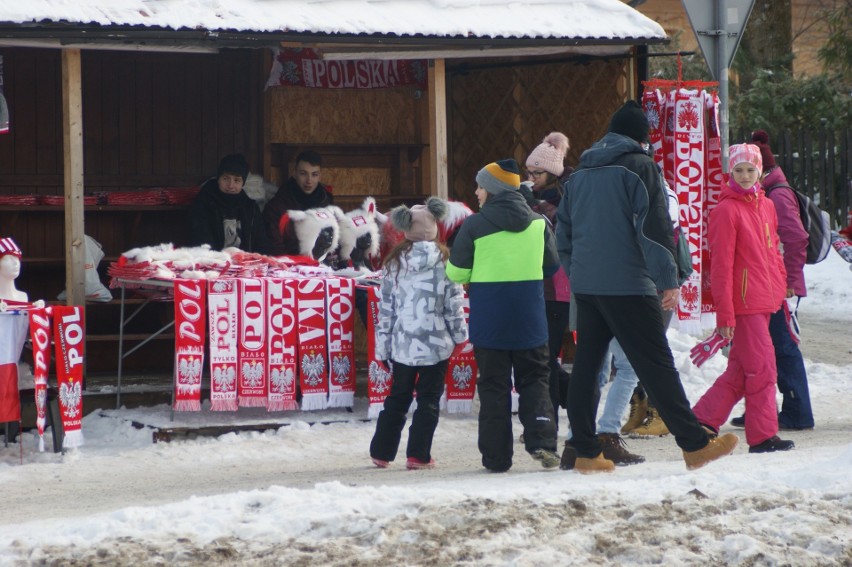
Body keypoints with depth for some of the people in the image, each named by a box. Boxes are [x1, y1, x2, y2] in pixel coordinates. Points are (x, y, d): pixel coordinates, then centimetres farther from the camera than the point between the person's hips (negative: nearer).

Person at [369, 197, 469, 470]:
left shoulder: (395, 262, -1)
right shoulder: (445, 261, -6)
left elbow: (386, 306, 1)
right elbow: (454, 303, -4)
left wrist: (382, 342, 7)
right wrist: (460, 334, 9)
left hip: (402, 343, 2)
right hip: (436, 343, -2)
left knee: (398, 397, 14)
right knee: (429, 399, 5)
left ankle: (381, 452, 17)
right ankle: (418, 455, 3)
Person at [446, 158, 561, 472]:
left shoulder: (474, 225, -9)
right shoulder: (538, 223, 1)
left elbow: (456, 273, -4)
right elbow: (552, 267, 11)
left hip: (488, 322, -2)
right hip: (530, 322, 2)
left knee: (493, 387, 5)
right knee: (535, 380, 12)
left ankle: (496, 456, 3)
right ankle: (541, 441, -5)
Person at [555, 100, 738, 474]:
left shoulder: (579, 174, 16)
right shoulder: (639, 166, -5)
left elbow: (563, 233, 21)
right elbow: (655, 226, -11)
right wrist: (668, 279, -9)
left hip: (585, 286, 6)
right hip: (627, 285, -6)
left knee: (586, 365, 9)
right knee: (656, 366, -6)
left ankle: (583, 450, 7)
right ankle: (694, 445, -5)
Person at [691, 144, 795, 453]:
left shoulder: (766, 206, 14)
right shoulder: (727, 210, -10)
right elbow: (721, 266, -13)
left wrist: (781, 286, 14)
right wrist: (724, 313, -16)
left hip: (765, 300, 8)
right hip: (743, 302, -8)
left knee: (741, 370, 12)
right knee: (762, 369, -6)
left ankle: (702, 419, 20)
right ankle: (763, 436, 1)